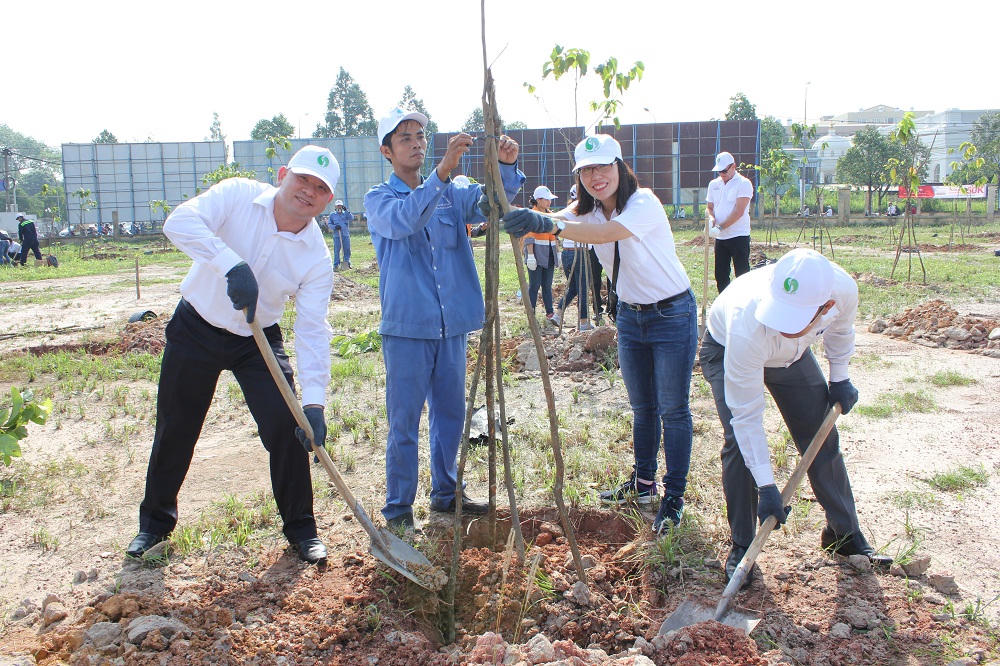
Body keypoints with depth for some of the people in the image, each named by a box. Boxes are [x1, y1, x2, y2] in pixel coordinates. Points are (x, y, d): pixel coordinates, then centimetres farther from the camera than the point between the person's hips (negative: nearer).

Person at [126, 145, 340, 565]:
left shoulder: (316, 257, -16)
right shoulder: (238, 195, -16)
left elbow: (312, 330, -20)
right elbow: (180, 222, -31)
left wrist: (314, 401, -30)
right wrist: (232, 264, -46)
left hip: (258, 341, 0)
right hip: (195, 329, 0)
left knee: (286, 427, -10)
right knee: (174, 431, 11)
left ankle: (300, 528, 11)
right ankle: (155, 522, 34)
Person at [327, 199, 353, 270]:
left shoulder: (345, 213, 12)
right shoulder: (332, 215, 10)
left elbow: (351, 217, -6)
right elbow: (329, 224, 8)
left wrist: (346, 211, -16)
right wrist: (335, 227, -11)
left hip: (346, 235, 1)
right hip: (337, 235, -1)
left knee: (347, 249, 2)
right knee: (336, 250, -3)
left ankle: (347, 262, 14)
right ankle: (336, 265, 2)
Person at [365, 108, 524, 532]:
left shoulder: (451, 194, 11)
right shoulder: (379, 199, -1)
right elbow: (403, 220, -24)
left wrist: (507, 167, -25)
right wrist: (442, 171, -36)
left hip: (452, 325, 5)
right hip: (406, 327, -4)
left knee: (450, 414, 15)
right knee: (404, 423, 2)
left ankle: (445, 493, 32)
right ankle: (398, 510, 15)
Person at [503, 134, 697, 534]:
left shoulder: (644, 203, -24)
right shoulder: (587, 212, -2)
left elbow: (607, 232, -44)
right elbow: (555, 223, -19)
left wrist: (549, 224, -58)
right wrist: (524, 219, -40)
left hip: (672, 315, -6)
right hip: (630, 316, 7)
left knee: (673, 409, 1)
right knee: (642, 407, 17)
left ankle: (674, 498, 13)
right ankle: (643, 484, 32)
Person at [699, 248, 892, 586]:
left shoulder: (844, 289, -35)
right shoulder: (747, 325, -47)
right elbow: (746, 415, -35)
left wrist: (839, 378, 3)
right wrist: (766, 486, -32)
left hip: (792, 354, 4)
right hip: (726, 351, -4)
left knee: (822, 437, 3)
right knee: (740, 441, -18)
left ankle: (844, 532, 23)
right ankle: (742, 545, 0)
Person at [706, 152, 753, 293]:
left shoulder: (743, 183, -7)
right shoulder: (714, 184, 12)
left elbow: (739, 211, -15)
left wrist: (720, 227, -18)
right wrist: (711, 218, -5)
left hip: (739, 236, -6)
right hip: (720, 238, 6)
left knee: (742, 274, -3)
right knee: (720, 275, 10)